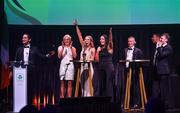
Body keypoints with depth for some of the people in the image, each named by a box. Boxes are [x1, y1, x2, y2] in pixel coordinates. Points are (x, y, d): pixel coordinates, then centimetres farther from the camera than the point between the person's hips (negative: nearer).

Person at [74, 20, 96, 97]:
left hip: (89, 67, -5)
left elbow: (92, 59, -6)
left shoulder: (92, 49, 1)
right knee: (83, 84, 4)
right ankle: (84, 96, 6)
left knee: (88, 84, -8)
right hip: (82, 67, 5)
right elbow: (80, 36, 13)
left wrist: (87, 59, -26)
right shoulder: (83, 47, 14)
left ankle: (89, 96, -8)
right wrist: (76, 26, 12)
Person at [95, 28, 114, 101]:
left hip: (109, 66, -6)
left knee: (108, 84, -5)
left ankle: (110, 100, -1)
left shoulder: (109, 47, -2)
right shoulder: (99, 48, 11)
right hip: (101, 67, 6)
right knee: (102, 84, 9)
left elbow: (111, 40, -23)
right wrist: (97, 51, -4)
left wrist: (110, 33, -37)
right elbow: (97, 60, 8)